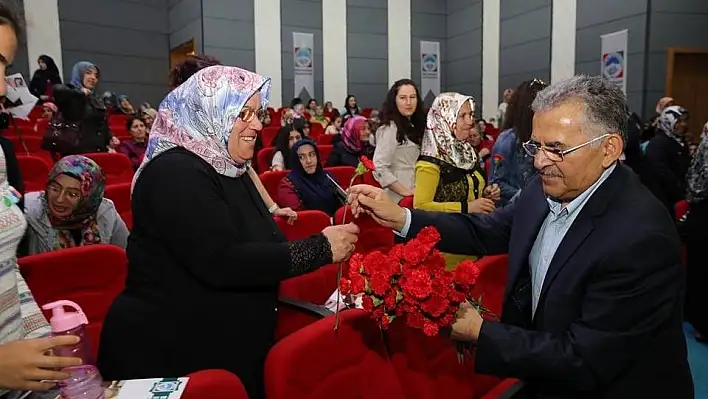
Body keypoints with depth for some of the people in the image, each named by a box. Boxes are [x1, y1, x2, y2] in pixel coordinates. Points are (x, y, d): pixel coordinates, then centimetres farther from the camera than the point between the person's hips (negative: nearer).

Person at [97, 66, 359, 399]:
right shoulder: (175, 173, -20)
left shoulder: (230, 169, 8)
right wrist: (320, 248, -26)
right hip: (171, 356, -8)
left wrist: (327, 245, -4)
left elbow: (256, 248, 9)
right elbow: (222, 264, -30)